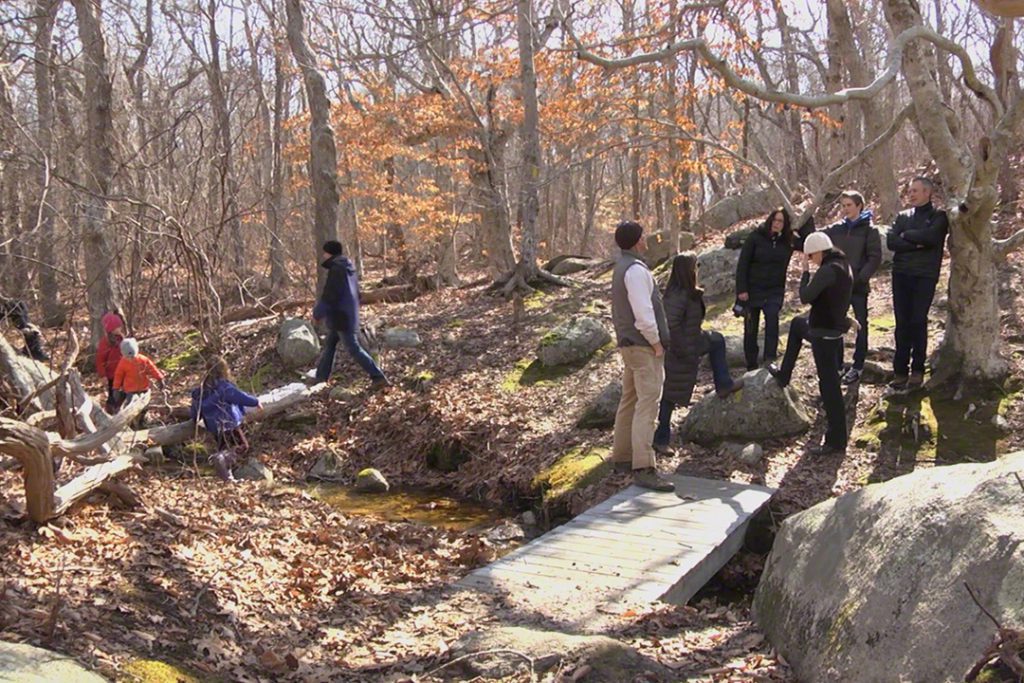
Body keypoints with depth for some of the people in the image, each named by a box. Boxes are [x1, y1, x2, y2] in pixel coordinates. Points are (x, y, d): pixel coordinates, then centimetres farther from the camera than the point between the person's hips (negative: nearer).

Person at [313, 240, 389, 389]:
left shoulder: (336, 269, -16)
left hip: (340, 317, -10)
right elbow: (356, 293, 20)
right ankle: (321, 379, 23)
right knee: (329, 346, 17)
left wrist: (317, 313, -11)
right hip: (349, 314, 10)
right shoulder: (348, 268, 13)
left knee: (354, 349, -8)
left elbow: (329, 295, -21)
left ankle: (379, 378, -11)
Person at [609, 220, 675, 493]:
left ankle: (622, 457, 24)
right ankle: (643, 468, -17)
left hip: (628, 344, 11)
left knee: (630, 400, 16)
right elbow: (643, 312, -23)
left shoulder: (621, 267, 14)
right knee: (647, 405, -13)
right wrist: (656, 342, -12)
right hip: (644, 346, -11)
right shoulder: (636, 270, -17)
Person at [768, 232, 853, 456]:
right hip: (834, 326, 10)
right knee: (797, 324, 35)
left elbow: (806, 296, -19)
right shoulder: (844, 266, 7)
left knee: (829, 385, -5)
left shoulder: (828, 270, -23)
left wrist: (805, 271, -9)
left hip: (824, 333, -10)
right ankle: (784, 376, 44)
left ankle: (836, 442, 0)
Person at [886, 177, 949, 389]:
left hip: (925, 276, -3)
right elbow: (891, 241, 0)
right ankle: (900, 370, 5)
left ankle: (918, 370, 5)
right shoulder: (903, 216, 14)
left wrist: (906, 235, -3)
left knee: (918, 322, -3)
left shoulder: (939, 216, 3)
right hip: (901, 274, 4)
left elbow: (930, 236, -16)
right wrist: (916, 244, -12)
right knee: (902, 323, 2)